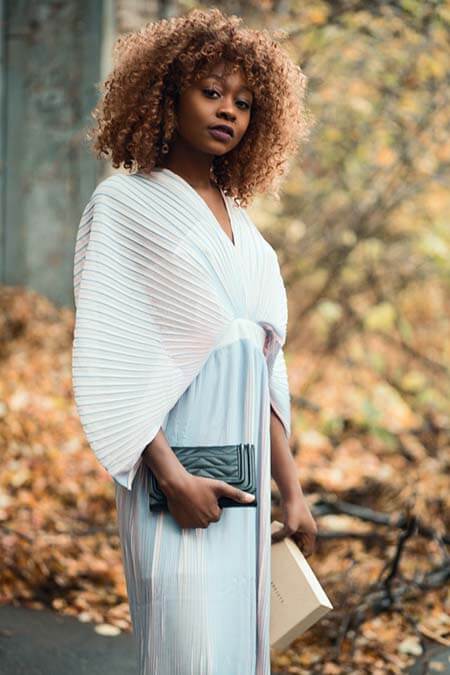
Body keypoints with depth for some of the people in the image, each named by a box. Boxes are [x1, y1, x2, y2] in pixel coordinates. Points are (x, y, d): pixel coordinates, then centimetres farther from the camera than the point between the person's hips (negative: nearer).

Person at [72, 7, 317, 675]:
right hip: (177, 478, -6)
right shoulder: (124, 204, -2)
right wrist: (170, 475, -18)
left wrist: (292, 490, 12)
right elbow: (108, 362, -10)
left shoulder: (241, 224, 17)